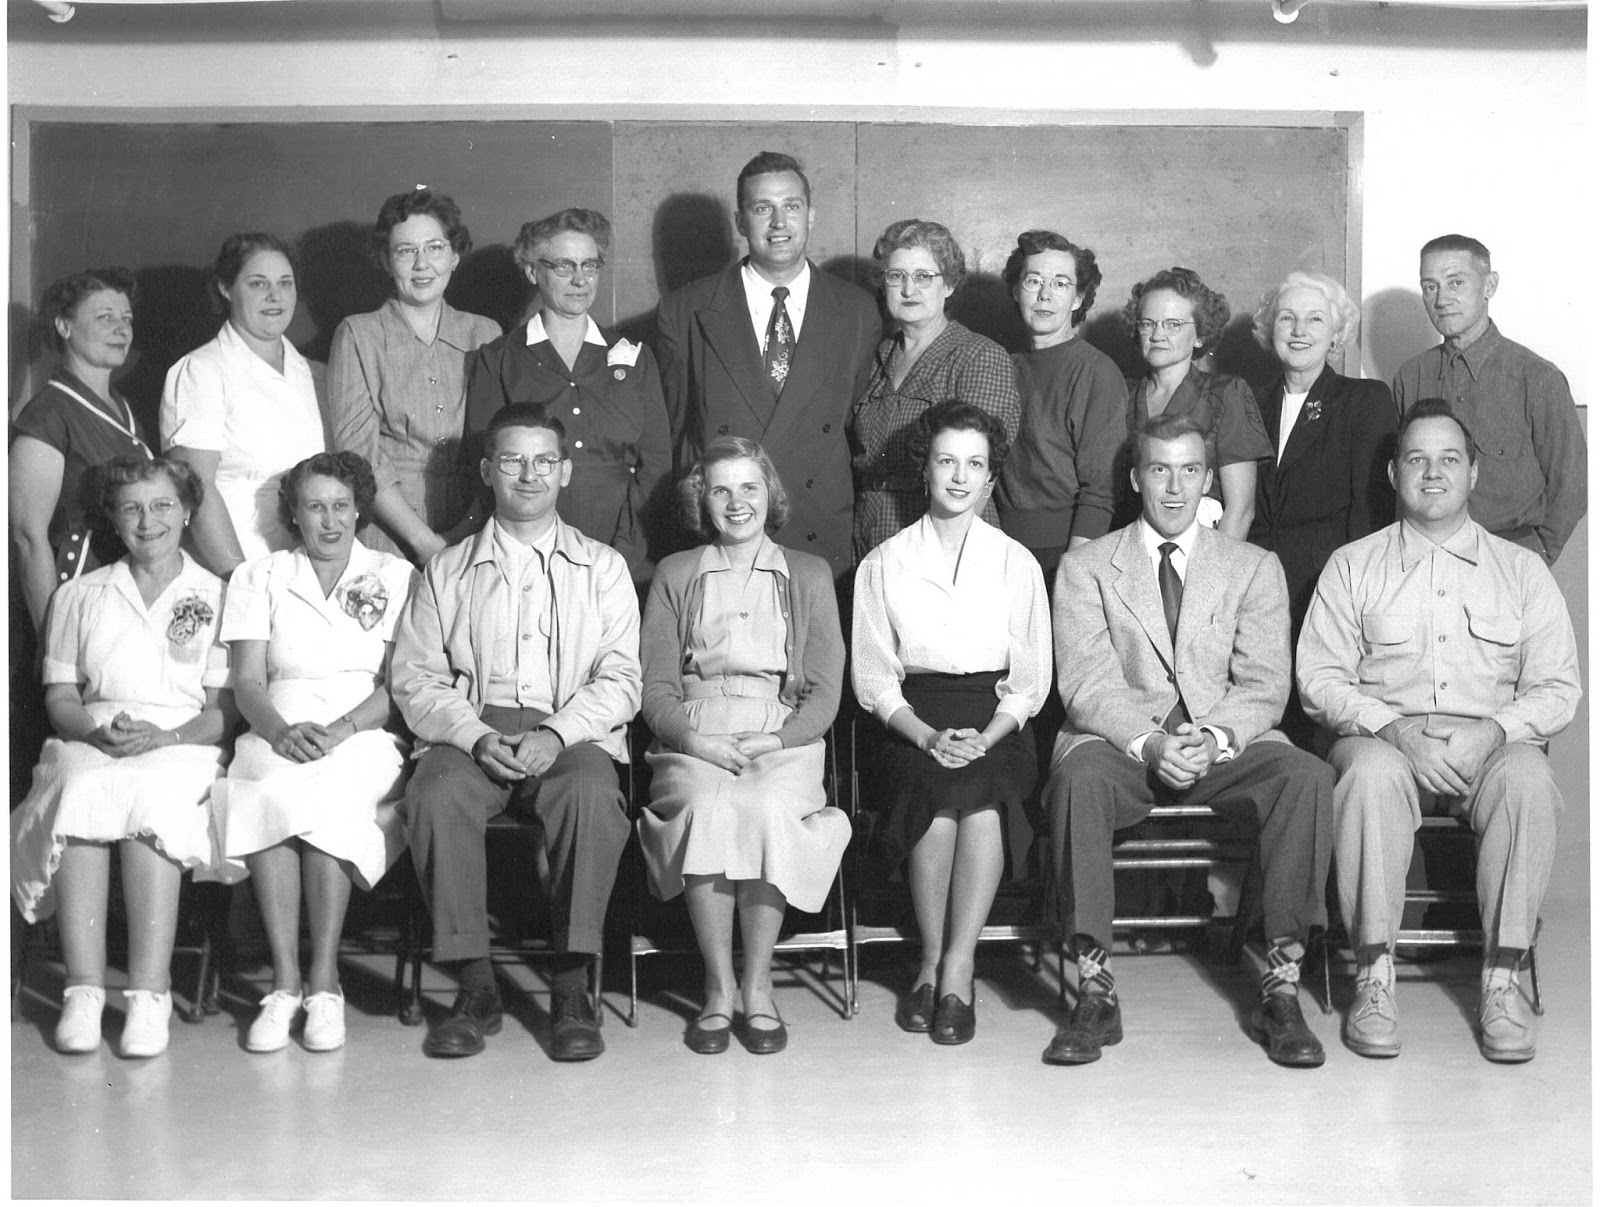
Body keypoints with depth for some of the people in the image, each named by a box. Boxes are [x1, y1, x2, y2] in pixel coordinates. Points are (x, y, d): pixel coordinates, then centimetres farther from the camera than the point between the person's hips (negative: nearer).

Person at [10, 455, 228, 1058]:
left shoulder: (215, 596, 10)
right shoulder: (79, 595, 19)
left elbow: (227, 709, 3)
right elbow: (60, 698, 13)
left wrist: (163, 736, -16)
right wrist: (100, 729, -10)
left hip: (183, 744, -2)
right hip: (91, 742, 2)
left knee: (150, 798, -36)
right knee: (81, 795, -33)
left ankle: (150, 992, -39)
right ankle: (83, 989, -36)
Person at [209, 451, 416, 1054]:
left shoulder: (396, 576, 12)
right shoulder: (259, 576, 16)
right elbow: (248, 680, 4)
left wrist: (338, 730, -17)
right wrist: (281, 730, -18)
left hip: (367, 734, -1)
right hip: (280, 728, 1)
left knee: (326, 791, -35)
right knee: (267, 790, -34)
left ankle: (324, 982, -29)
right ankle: (285, 983, -29)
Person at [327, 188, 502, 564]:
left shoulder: (485, 334, 10)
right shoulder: (357, 335, 3)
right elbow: (359, 454, -4)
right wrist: (424, 541, -13)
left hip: (473, 539, 2)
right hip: (386, 541, -2)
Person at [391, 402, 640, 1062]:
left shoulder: (603, 567, 16)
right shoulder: (447, 571, 18)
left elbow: (620, 679, 5)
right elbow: (415, 680, 8)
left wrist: (556, 734, -13)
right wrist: (476, 737, -11)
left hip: (574, 733, -1)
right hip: (471, 730, 1)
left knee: (592, 794, -35)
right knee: (436, 795, -33)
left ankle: (571, 986, -25)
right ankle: (475, 985, -21)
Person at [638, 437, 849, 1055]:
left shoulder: (809, 574, 16)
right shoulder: (674, 574, 17)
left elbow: (825, 691, 8)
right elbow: (656, 689, 8)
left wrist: (775, 740, -10)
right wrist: (695, 740, -12)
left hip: (784, 743, 0)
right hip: (693, 743, 0)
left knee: (765, 811, -33)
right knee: (706, 807, -33)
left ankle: (758, 987, -21)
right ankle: (718, 990, -23)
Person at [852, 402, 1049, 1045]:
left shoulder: (1018, 564, 11)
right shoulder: (883, 564, 9)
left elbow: (1031, 680, 7)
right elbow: (874, 678, 4)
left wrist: (985, 738, -11)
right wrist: (927, 736, -13)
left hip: (997, 725, 0)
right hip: (912, 724, 0)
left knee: (979, 787, -33)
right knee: (936, 785, -32)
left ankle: (956, 967, -26)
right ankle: (933, 962, -17)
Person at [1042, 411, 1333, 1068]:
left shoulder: (1254, 568, 14)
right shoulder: (1085, 566, 9)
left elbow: (1264, 684, 2)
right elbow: (1086, 684, -3)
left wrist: (1215, 737, -19)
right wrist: (1148, 743, -22)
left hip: (1226, 746, 1)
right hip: (1121, 742, -1)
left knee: (1307, 775, -28)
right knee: (1079, 776, -35)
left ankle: (1282, 985, -20)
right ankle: (1094, 988, -26)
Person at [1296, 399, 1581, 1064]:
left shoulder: (1522, 569, 16)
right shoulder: (1352, 566, 13)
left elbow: (1559, 687, 8)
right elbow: (1320, 679, 3)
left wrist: (1494, 730, -12)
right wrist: (1396, 729, -14)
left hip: (1494, 744, 1)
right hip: (1385, 735, -1)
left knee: (1527, 778, -34)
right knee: (1373, 772, -36)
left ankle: (1501, 978, -26)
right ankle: (1374, 975, -29)